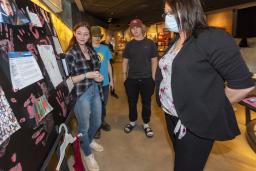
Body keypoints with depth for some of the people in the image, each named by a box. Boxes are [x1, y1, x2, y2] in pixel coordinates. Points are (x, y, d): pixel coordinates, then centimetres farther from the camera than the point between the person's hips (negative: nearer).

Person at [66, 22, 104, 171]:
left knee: (97, 122, 21)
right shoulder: (70, 53, -11)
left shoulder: (91, 50, 8)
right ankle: (88, 155, 35)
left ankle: (90, 140, 52)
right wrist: (86, 75, -23)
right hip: (81, 94, -6)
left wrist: (99, 76, -1)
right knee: (84, 126, 11)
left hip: (95, 91, 7)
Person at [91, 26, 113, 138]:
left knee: (103, 104, 18)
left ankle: (102, 121, 40)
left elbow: (108, 64, 9)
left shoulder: (105, 48, 4)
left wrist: (111, 79, 10)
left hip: (105, 82, 4)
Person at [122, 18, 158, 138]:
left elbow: (154, 61, 1)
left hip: (147, 78, -1)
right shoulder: (129, 45, 6)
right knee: (132, 102, 12)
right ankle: (132, 122, 32)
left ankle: (146, 125, 27)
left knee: (146, 103, 10)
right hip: (131, 79, 2)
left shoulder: (150, 43, 1)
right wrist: (124, 75, 3)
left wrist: (153, 76, -5)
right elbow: (125, 61, 9)